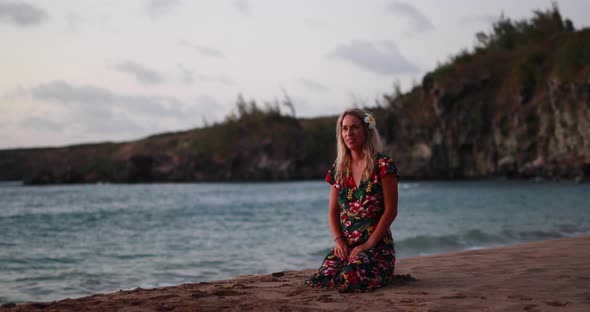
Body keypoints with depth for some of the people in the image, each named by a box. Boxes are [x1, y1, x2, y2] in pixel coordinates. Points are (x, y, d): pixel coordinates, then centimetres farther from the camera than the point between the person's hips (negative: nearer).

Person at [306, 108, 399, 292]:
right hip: (345, 245, 5)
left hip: (377, 244, -5)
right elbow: (333, 211, 13)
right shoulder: (339, 168, 12)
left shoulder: (383, 165, -6)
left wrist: (368, 245, -14)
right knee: (321, 280, -19)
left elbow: (391, 210, -9)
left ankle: (383, 273, 6)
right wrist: (338, 240, -5)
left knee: (349, 280, -30)